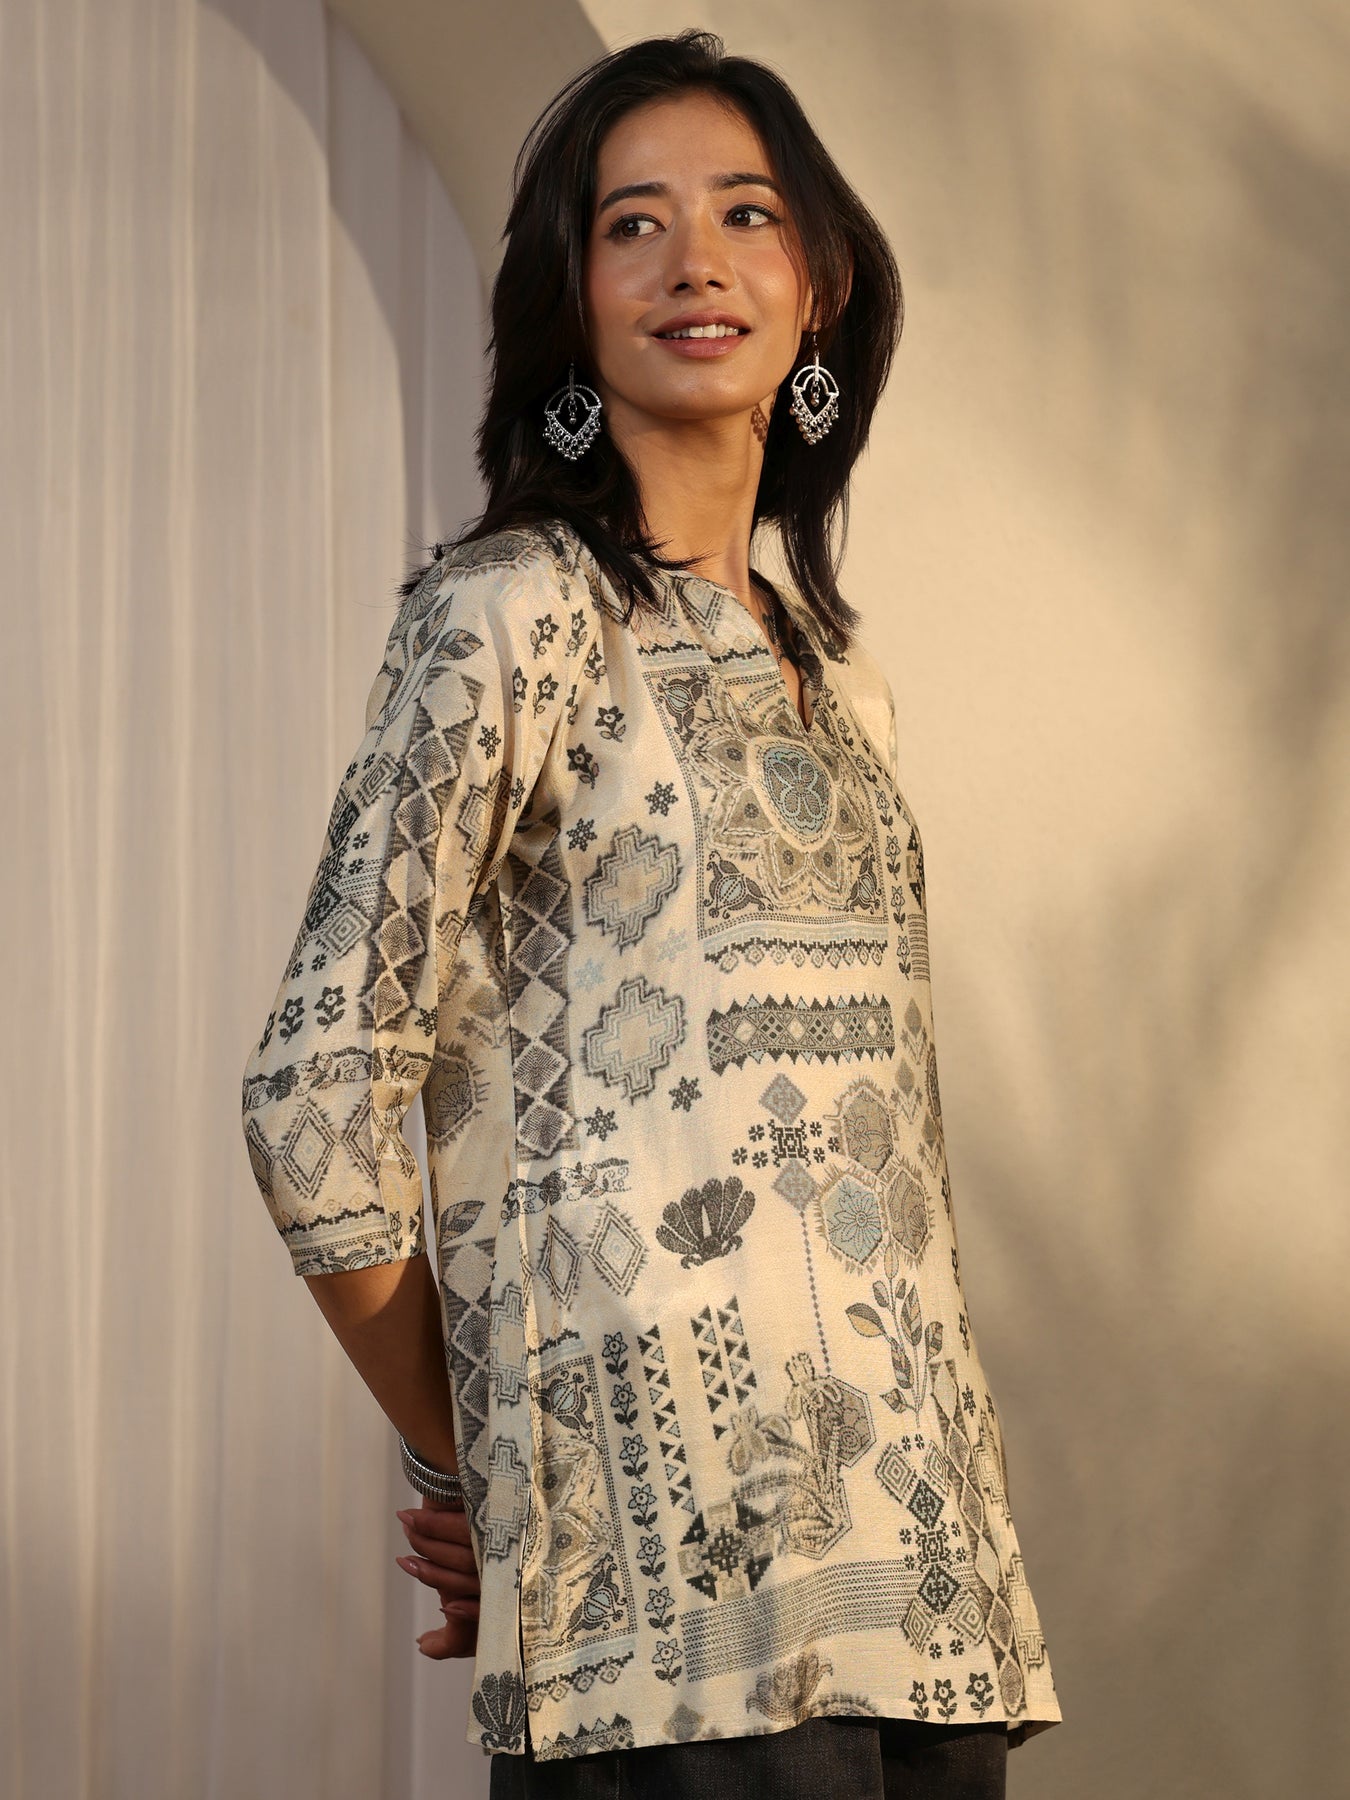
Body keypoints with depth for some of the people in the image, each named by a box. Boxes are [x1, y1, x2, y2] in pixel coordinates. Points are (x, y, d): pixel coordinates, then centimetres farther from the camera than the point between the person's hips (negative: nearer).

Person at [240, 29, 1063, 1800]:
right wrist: (465, 1470, 1)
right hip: (676, 1541, -7)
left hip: (912, 1514, 7)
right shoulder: (514, 610, -4)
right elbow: (320, 1090, -8)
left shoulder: (828, 663, 18)